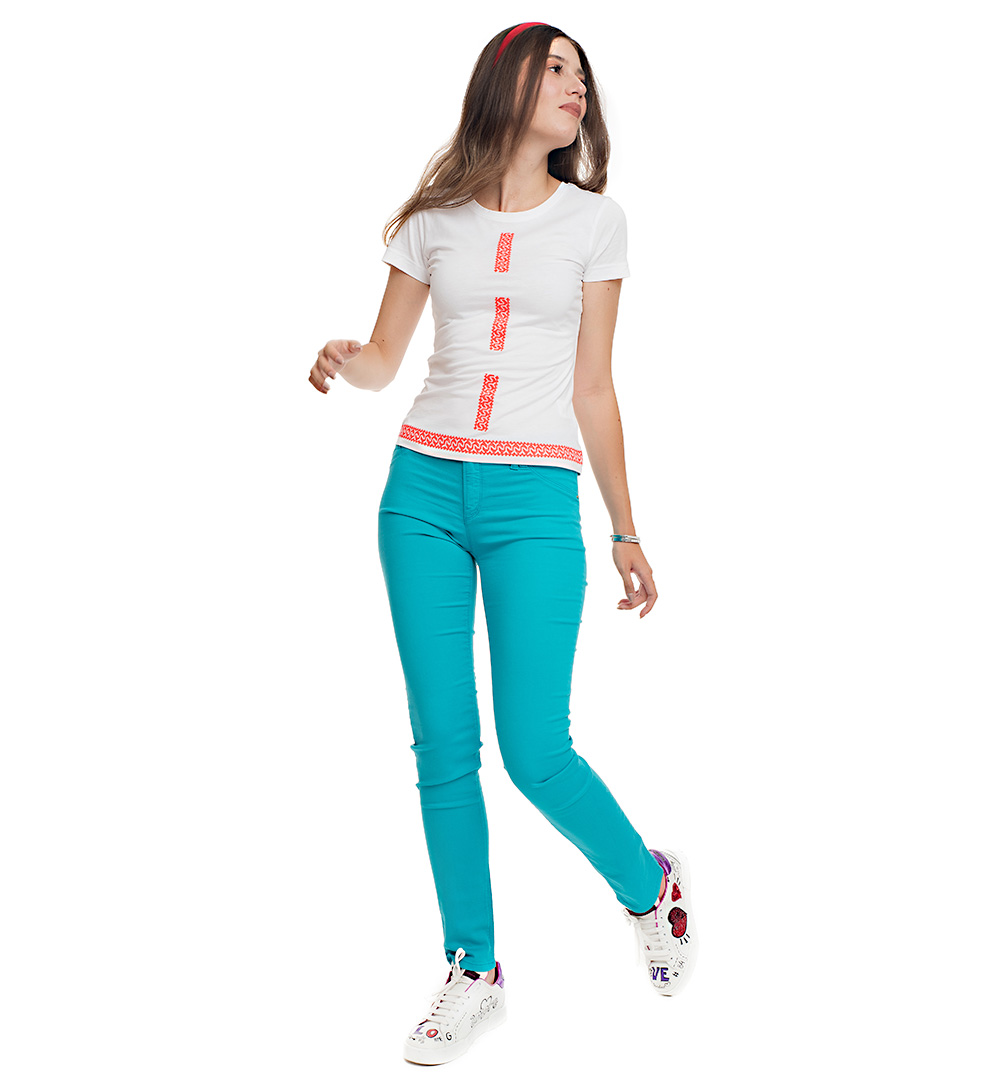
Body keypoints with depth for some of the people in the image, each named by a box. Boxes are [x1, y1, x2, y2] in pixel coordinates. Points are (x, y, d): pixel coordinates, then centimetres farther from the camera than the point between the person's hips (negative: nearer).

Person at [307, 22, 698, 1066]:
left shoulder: (594, 221, 8)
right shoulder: (434, 220, 10)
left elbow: (593, 391, 9)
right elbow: (382, 358, 13)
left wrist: (625, 532, 9)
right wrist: (342, 359, -11)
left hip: (535, 497, -2)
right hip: (424, 483, 2)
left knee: (535, 750, -10)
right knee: (443, 745, 2)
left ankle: (650, 885, 20)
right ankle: (474, 976, 16)